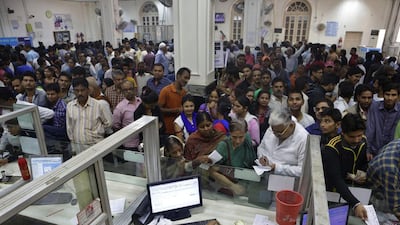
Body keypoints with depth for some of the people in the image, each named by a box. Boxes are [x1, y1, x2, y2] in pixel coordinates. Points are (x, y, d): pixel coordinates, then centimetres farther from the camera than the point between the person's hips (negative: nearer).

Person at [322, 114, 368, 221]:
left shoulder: (363, 141, -5)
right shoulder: (331, 149, -24)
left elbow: (366, 163, 14)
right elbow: (336, 180, -30)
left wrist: (364, 172, -9)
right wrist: (355, 204, -40)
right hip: (335, 192, -4)